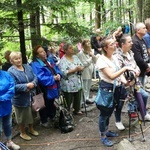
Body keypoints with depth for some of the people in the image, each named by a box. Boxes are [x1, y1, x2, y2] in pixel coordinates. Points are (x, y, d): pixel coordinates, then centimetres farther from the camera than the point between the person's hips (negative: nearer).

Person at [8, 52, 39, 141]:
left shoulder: (27, 67, 4)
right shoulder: (11, 71, -16)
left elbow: (35, 77, 2)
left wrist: (33, 84, -19)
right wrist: (26, 86, -26)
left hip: (31, 96, 6)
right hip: (20, 99, -6)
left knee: (31, 113, 21)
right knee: (22, 116, 10)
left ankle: (31, 129, 43)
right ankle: (23, 133, 31)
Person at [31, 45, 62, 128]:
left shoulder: (50, 61, 7)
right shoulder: (35, 65, -20)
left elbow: (57, 70, 10)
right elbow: (41, 78, -28)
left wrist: (58, 75, -13)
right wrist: (53, 78, -22)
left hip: (53, 88, 8)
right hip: (45, 91, -7)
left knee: (51, 104, 24)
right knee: (45, 105, 9)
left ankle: (51, 117, 44)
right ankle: (44, 121, 28)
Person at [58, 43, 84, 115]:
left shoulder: (75, 57, 8)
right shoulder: (63, 60, -13)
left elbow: (81, 66, 10)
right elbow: (63, 72, -23)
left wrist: (80, 68, -14)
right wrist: (75, 69, -23)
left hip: (78, 83, 7)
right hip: (68, 85, -7)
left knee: (77, 98, 18)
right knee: (68, 101, 2)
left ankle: (77, 110, 38)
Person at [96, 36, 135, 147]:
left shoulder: (114, 58, 4)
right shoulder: (101, 60, -21)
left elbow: (119, 73, 3)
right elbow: (111, 76, -28)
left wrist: (125, 82, -14)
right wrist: (125, 68, -29)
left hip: (115, 89, 8)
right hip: (106, 90, -8)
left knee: (109, 112, 22)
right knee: (104, 113, 6)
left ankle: (107, 131, 40)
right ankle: (103, 137, 21)